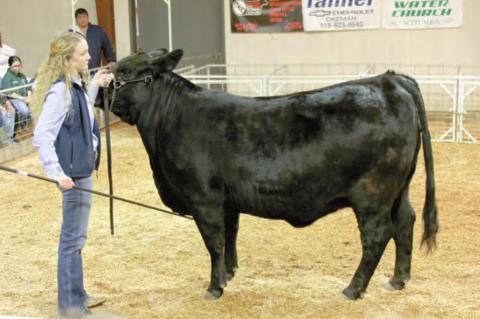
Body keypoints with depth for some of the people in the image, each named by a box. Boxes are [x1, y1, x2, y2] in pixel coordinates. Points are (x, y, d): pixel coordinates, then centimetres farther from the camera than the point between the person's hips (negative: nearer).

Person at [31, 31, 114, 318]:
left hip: (81, 169, 10)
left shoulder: (76, 86, 8)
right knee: (73, 238, 0)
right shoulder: (60, 91, -19)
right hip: (73, 174, -10)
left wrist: (95, 86, 16)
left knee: (75, 237, 18)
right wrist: (56, 173, -27)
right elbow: (42, 136, -22)